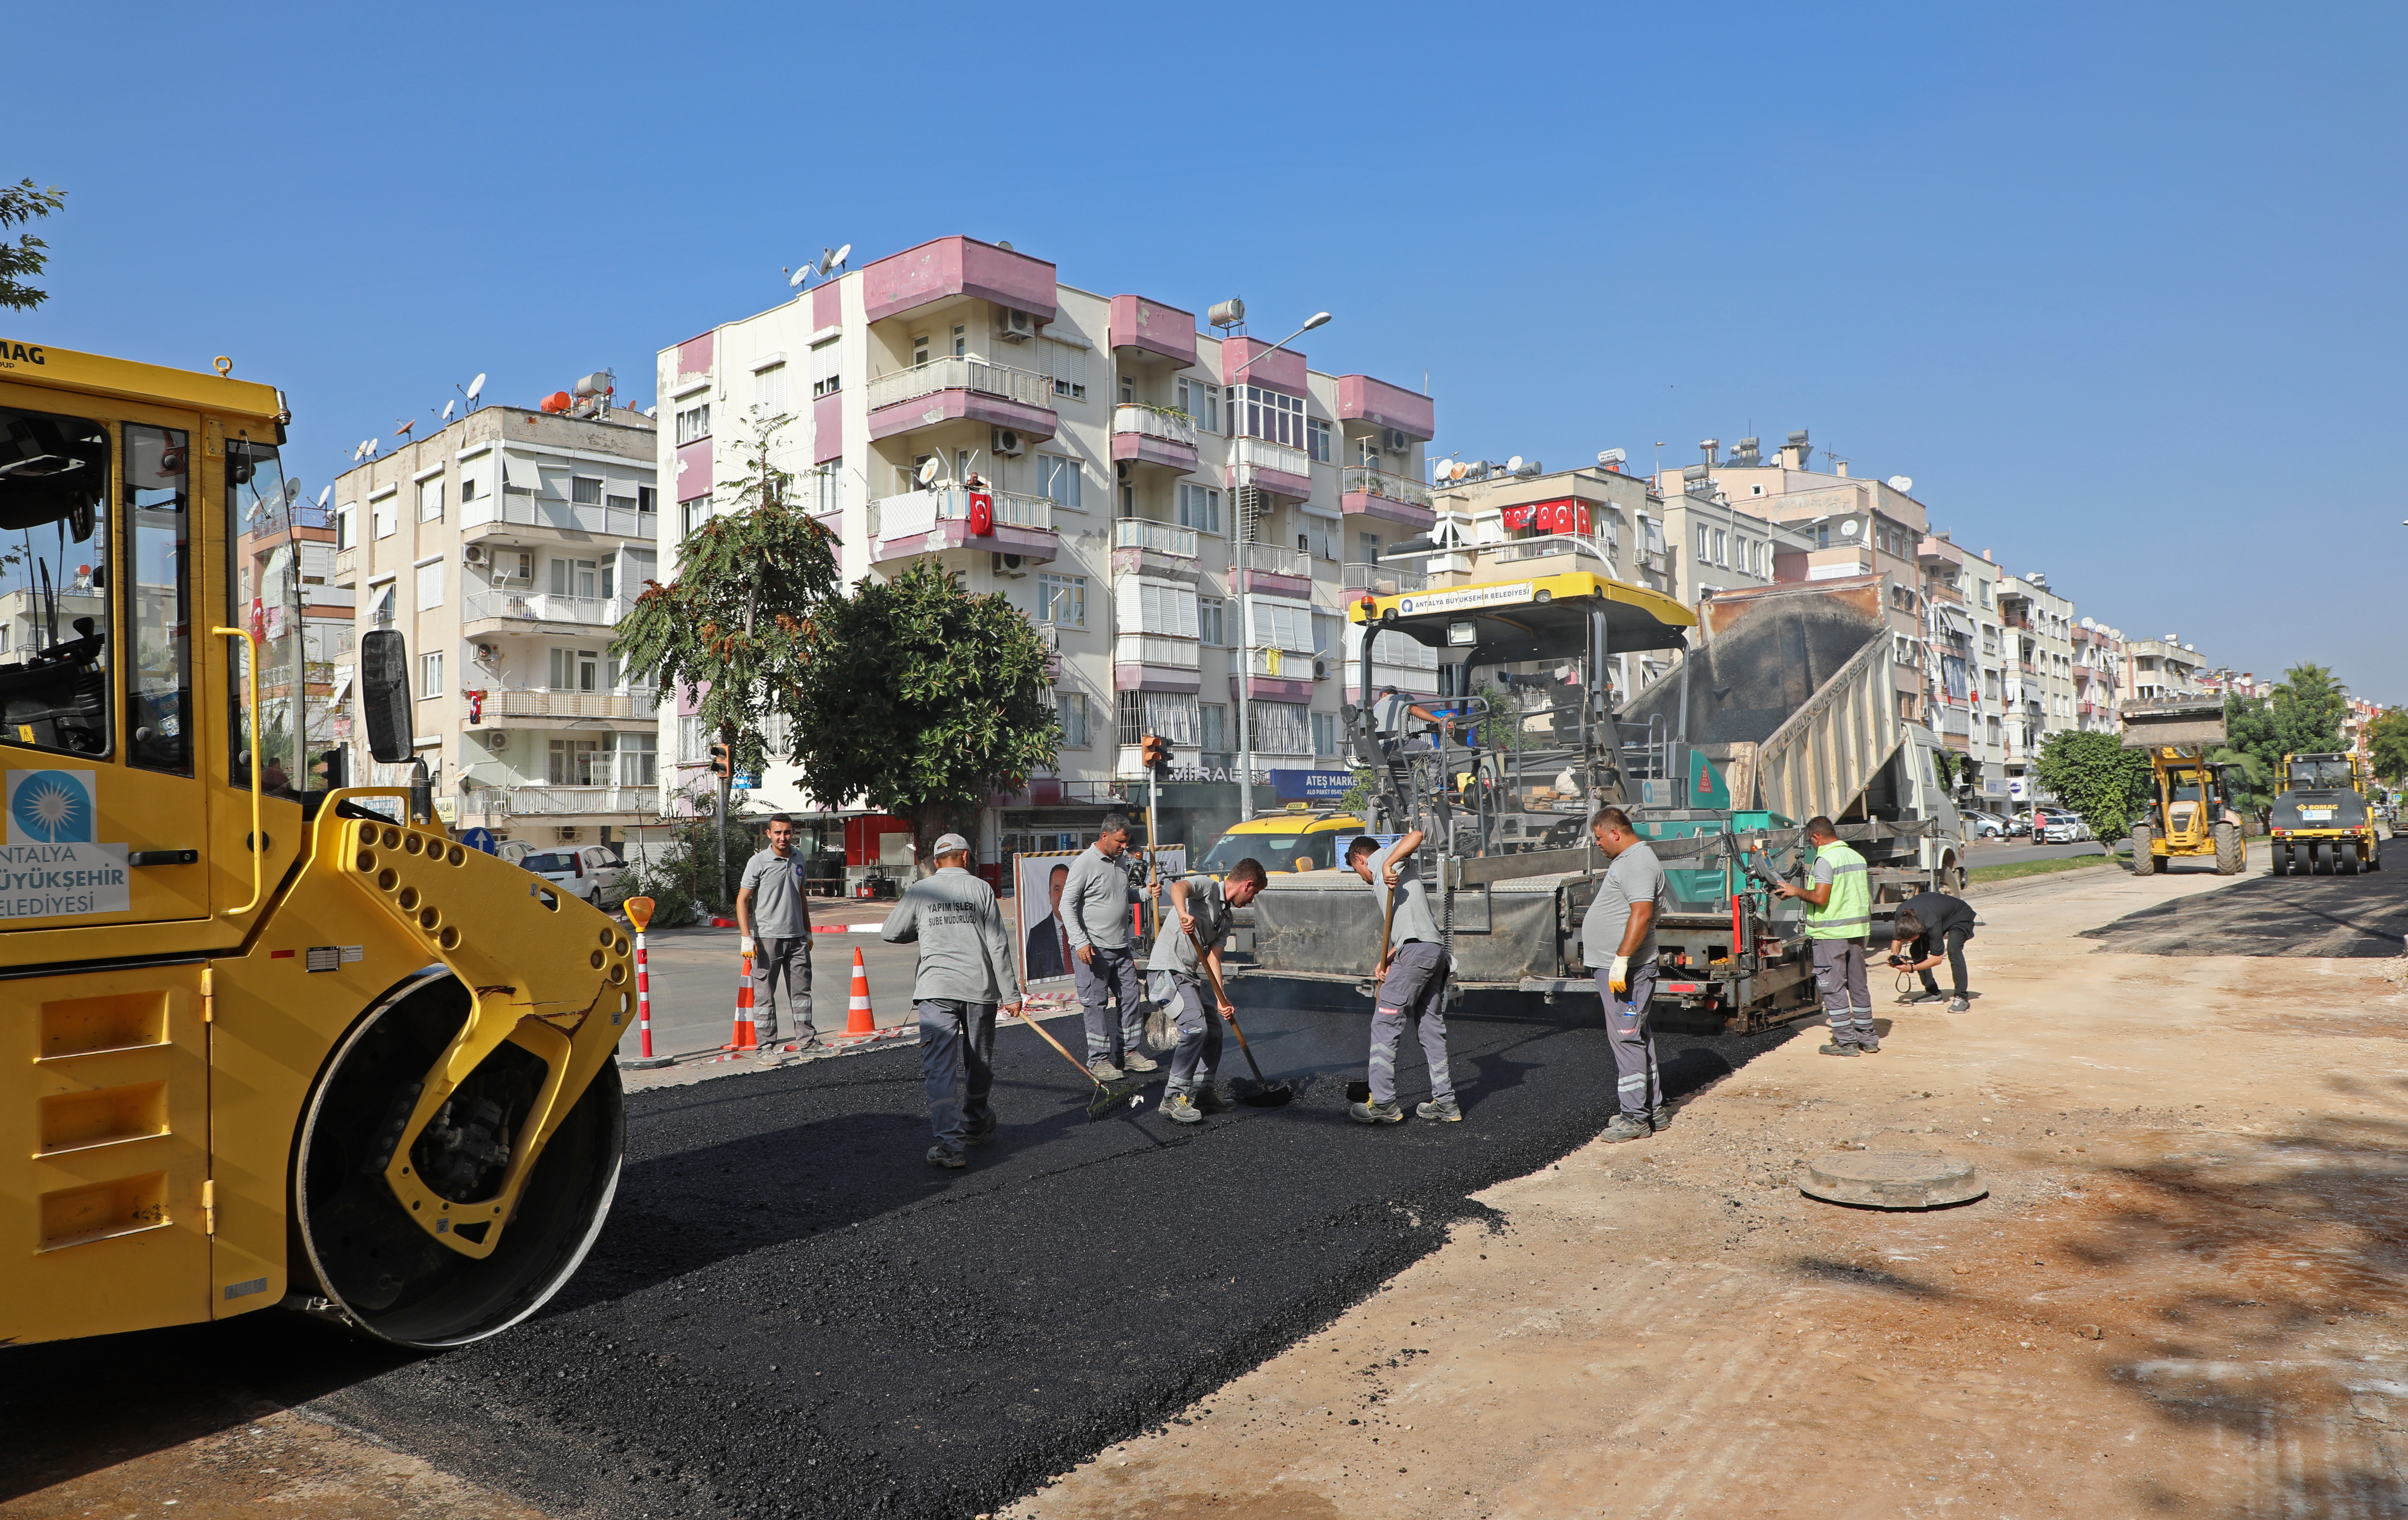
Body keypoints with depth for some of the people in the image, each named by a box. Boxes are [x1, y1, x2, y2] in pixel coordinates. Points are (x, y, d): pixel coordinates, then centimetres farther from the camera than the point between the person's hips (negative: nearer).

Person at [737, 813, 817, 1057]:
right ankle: (767, 1045, 6)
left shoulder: (798, 858, 10)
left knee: (802, 991, 9)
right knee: (764, 993, 0)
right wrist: (746, 938, -15)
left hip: (797, 938, 5)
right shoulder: (758, 862, -7)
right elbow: (742, 900, -7)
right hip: (767, 938, -5)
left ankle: (807, 1039, 18)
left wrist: (808, 932, 21)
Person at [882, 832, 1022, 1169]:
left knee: (940, 1065, -5)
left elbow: (890, 934, 12)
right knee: (979, 1062, 17)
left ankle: (950, 1143, -16)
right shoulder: (981, 889, 3)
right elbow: (999, 945, -1)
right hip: (980, 988, 1)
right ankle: (976, 1127, 34)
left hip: (936, 989, -1)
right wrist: (1011, 993, 2)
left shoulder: (919, 890, 5)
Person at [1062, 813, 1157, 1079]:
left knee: (1132, 999, 9)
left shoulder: (1121, 863, 12)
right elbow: (1068, 904, -12)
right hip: (1093, 950, -7)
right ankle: (1099, 1059, 8)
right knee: (1097, 1005, -1)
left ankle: (1132, 1052, 20)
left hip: (1121, 948, 7)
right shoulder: (1085, 863, -11)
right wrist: (1080, 942, -18)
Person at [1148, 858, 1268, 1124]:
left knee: (1214, 1028, 15)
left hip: (1190, 975, 10)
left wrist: (1221, 1000, 1)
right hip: (1168, 970, -10)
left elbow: (1213, 959, 11)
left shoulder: (1227, 917, 17)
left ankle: (1204, 1091, 28)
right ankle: (1173, 1099, -15)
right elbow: (1178, 887, -29)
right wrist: (1183, 914, -49)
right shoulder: (1208, 887, -7)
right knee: (1196, 1028, -21)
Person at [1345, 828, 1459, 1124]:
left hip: (1417, 951, -10)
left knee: (1385, 1024, -5)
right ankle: (1445, 1103, 16)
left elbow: (1418, 835, -12)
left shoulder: (1380, 858, 6)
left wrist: (1389, 864, -16)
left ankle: (1384, 1104, -3)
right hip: (1436, 949, 10)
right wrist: (1386, 961, 14)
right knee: (1432, 1027, 13)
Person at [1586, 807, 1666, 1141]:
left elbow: (1642, 913, -25)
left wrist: (1621, 960, -27)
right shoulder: (1630, 859, 19)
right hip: (1617, 966, 11)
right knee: (1639, 1037, 16)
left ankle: (1635, 1118, -4)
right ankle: (1653, 1110, 24)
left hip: (1624, 969, -11)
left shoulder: (1637, 862, -15)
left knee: (1627, 1039, -8)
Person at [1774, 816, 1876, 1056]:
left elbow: (1820, 898, -22)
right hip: (1857, 928, 8)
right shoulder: (1857, 857, 11)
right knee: (1858, 985, 15)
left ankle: (1846, 1042, 0)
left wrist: (1796, 891, -6)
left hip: (1831, 932, -8)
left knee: (1832, 987, -1)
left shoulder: (1826, 859, -14)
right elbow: (1866, 896, 17)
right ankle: (1867, 1039, 20)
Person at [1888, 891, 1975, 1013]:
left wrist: (1912, 968, -37)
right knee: (1916, 950, -7)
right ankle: (1933, 993, 5)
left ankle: (1961, 999, -25)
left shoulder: (1931, 924, -42)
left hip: (1960, 917, -7)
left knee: (1953, 950, -30)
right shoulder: (1900, 914, -27)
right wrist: (1895, 955, -28)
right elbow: (1897, 939, -9)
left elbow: (1937, 958, -32)